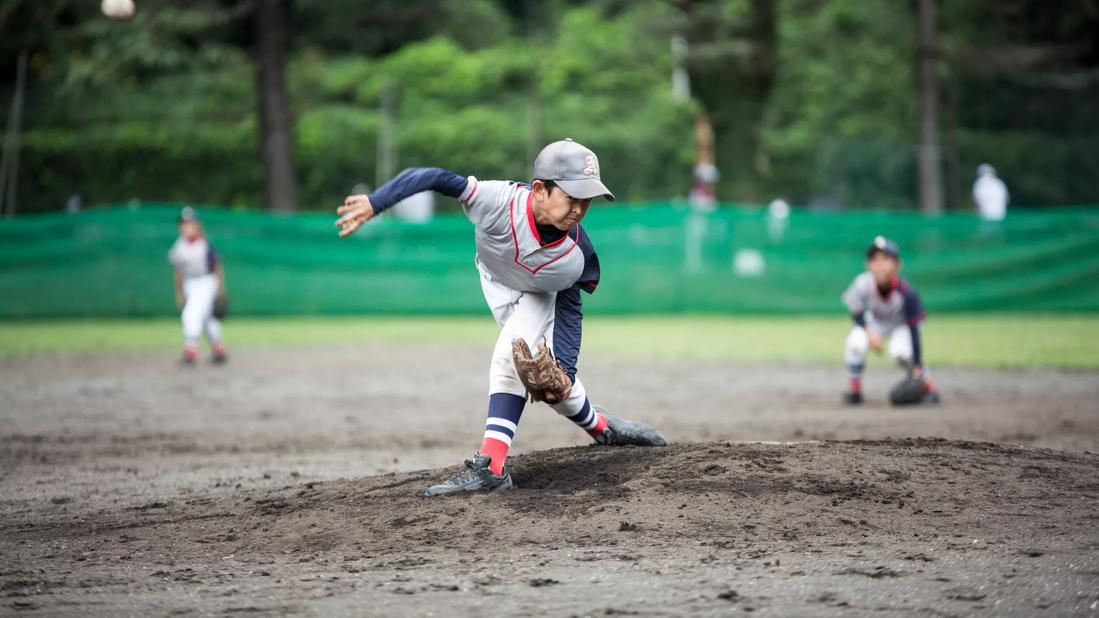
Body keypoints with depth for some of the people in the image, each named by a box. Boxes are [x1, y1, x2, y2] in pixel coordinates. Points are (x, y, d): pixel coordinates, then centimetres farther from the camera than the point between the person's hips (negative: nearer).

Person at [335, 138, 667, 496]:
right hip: (497, 282, 1)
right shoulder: (498, 200, -44)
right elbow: (437, 178, -44)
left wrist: (565, 370, -26)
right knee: (549, 376, -1)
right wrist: (373, 204, -53)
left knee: (511, 359, -24)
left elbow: (569, 310, -18)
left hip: (542, 295, -1)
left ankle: (490, 466, -23)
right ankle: (600, 427, 24)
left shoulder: (577, 255, -35)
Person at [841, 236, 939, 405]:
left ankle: (928, 387, -5)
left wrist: (917, 366, -29)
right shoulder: (863, 284, -31)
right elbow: (856, 313, -11)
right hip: (874, 322, 2)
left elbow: (913, 330, -28)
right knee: (855, 343, -26)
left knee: (900, 351, -31)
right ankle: (854, 391, -5)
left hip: (902, 324, -2)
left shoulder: (906, 293, -35)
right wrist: (869, 331, -28)